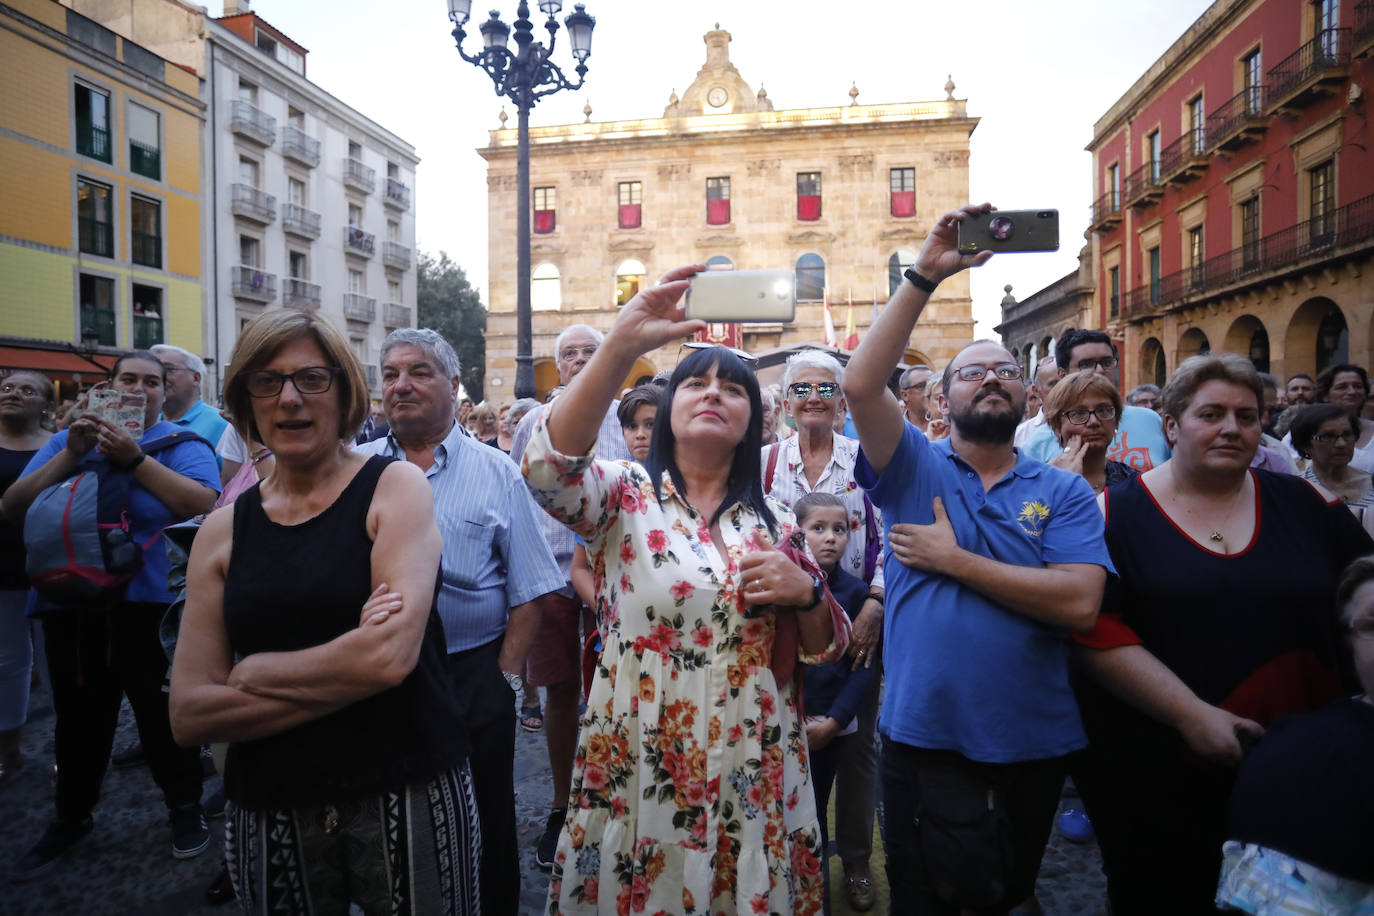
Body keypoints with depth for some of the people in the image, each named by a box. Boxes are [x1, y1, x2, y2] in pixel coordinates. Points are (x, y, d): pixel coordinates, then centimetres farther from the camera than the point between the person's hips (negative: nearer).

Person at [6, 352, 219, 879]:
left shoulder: (181, 442, -3)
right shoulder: (66, 440, 9)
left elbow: (203, 504, -20)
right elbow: (14, 508, 0)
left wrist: (135, 460, -21)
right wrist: (72, 455, -12)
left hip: (149, 603, -4)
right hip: (71, 604, 4)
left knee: (161, 710, 8)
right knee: (78, 714, 18)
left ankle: (184, 804, 28)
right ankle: (71, 816, 38)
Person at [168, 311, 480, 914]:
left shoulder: (395, 486, -6)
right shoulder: (223, 531, 3)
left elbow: (392, 655, -19)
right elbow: (189, 714, -3)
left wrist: (253, 672, -7)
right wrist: (346, 675, -15)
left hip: (408, 796, -3)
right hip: (268, 813, 3)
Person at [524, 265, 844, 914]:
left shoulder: (774, 521, 5)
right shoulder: (625, 496, -4)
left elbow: (824, 650, 8)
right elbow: (549, 467, -27)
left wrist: (805, 592, -14)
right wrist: (621, 346, -36)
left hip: (754, 780, 3)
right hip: (640, 775, -2)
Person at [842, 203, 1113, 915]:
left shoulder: (1064, 492, -2)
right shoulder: (914, 469, -4)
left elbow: (1079, 603, -17)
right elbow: (860, 384, -22)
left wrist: (955, 561, -17)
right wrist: (926, 275, -24)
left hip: (1033, 745, 2)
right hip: (925, 742, -2)